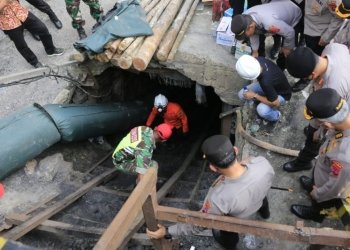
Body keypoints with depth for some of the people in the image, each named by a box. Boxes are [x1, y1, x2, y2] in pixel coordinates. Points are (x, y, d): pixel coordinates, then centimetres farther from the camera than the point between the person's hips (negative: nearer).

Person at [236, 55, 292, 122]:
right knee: (242, 94, -4)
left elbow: (276, 104, -30)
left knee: (262, 110, -33)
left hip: (281, 94, -6)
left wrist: (254, 96, -25)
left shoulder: (266, 83, -45)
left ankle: (275, 116, 1)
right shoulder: (259, 59, -27)